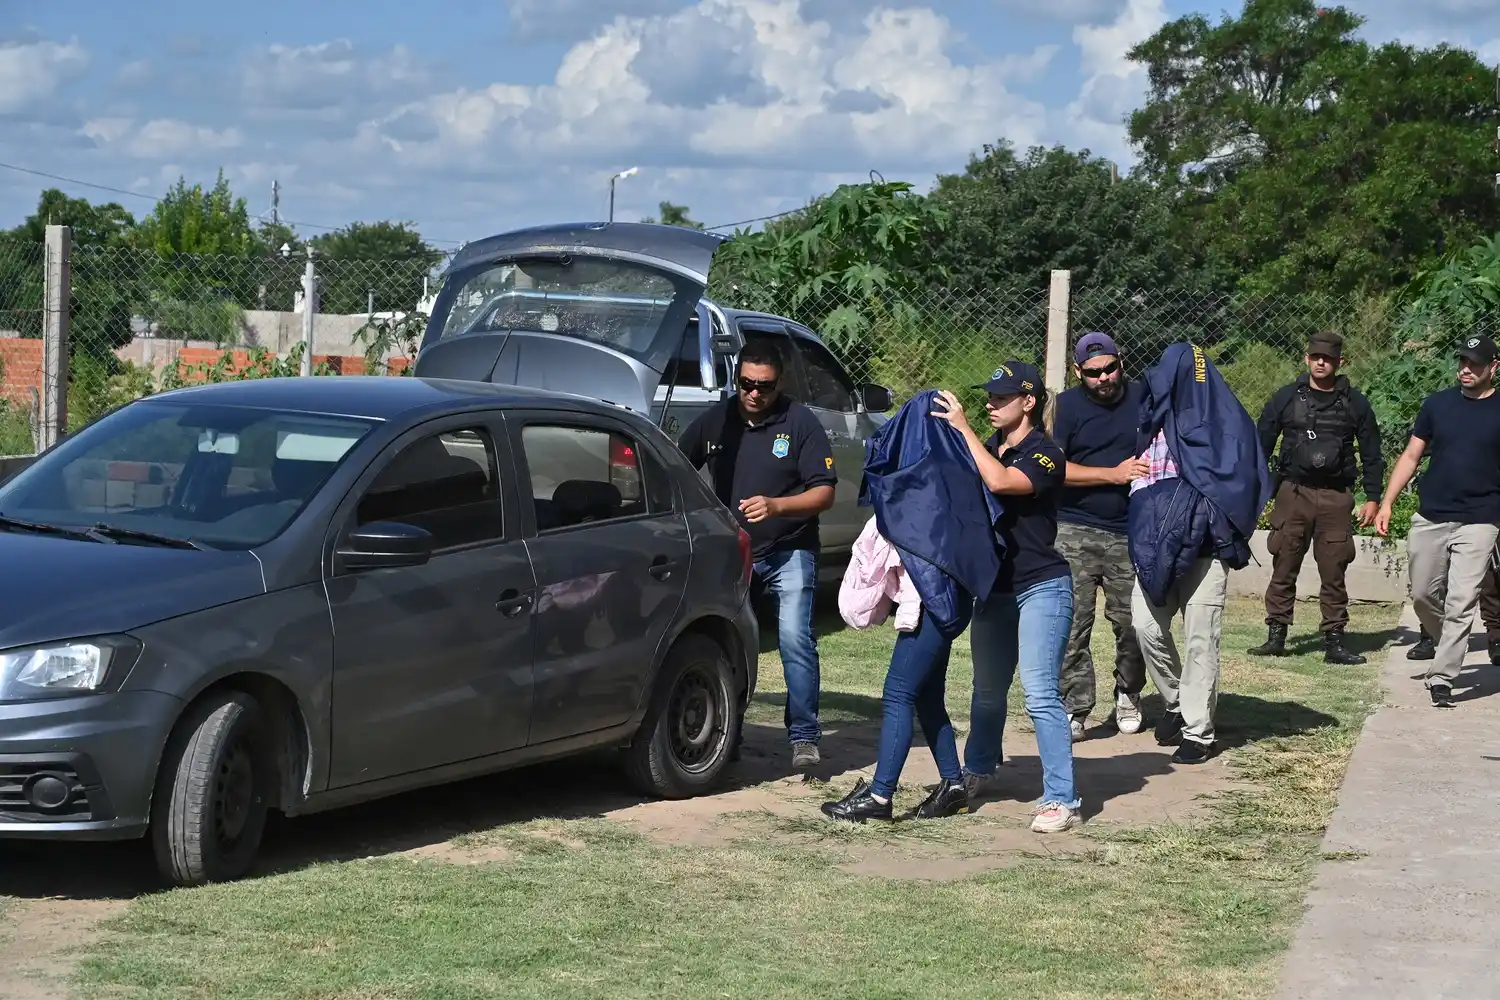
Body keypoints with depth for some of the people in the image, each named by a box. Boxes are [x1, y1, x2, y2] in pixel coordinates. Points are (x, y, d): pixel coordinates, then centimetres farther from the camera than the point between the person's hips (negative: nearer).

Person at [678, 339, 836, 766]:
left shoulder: (801, 423, -8)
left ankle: (804, 737, -10)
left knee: (795, 638, -15)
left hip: (788, 552, -3)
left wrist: (775, 506, -27)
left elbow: (824, 493, -11)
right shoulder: (714, 421, 2)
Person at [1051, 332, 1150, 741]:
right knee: (1072, 623, -7)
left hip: (1131, 534, 2)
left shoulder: (1144, 398, 6)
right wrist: (1114, 474, -14)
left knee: (1132, 622, 5)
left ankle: (1128, 695, 28)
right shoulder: (1065, 407, 0)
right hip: (1074, 532, -2)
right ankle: (1074, 709, -1)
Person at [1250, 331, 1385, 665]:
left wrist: (1372, 498, 5)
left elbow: (1371, 455, 11)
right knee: (1283, 568, 0)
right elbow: (1261, 445, 9)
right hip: (1293, 492, 0)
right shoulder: (1285, 398, 6)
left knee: (1334, 572, 2)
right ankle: (1276, 636, 6)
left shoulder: (1354, 403, 7)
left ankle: (1334, 640, 6)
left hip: (1336, 497, 0)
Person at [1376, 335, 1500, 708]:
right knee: (1423, 595, 9)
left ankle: (1441, 678, -7)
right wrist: (1387, 503, 2)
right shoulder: (1437, 404, 7)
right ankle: (1449, 651, 32)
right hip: (1430, 518, 3)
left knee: (1461, 604, -9)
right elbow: (1411, 456, 11)